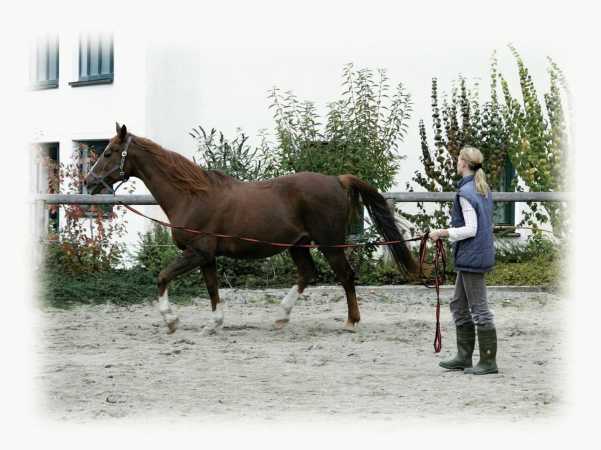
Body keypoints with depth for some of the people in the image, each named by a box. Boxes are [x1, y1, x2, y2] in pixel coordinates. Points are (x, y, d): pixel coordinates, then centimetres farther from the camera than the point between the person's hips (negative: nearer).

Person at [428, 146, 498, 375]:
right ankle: (464, 356, 22)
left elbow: (470, 229, -19)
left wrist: (443, 233, -13)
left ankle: (489, 361, 0)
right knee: (459, 305, 17)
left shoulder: (466, 193, -17)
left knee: (479, 308, -5)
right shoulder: (484, 190, 12)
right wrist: (448, 232, 20)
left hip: (472, 256, -10)